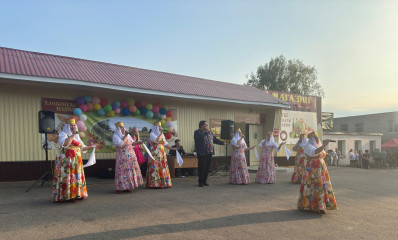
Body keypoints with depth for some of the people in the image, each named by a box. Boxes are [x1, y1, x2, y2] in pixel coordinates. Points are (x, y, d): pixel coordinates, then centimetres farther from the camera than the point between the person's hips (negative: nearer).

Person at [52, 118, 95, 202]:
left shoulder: (76, 136, 20)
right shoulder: (62, 134, -1)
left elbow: (82, 148, 25)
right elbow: (65, 144, -22)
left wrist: (91, 147, 14)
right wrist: (73, 134, -18)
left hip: (76, 160, 7)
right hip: (66, 160, -7)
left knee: (77, 177, 6)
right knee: (67, 177, -9)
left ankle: (77, 194, 12)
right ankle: (67, 196, -7)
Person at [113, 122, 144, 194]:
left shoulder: (127, 135, 13)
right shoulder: (115, 136, -6)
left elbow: (132, 143, 16)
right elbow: (121, 144, -20)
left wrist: (138, 142, -1)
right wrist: (125, 136, -13)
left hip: (131, 156, 6)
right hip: (122, 157, -6)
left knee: (130, 171, 6)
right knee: (122, 171, -7)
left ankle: (127, 187, 14)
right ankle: (119, 188, 1)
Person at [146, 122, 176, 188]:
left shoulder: (162, 135, 18)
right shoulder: (152, 134, -2)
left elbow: (165, 144, 16)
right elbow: (157, 140, -20)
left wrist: (172, 148, 3)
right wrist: (161, 133, -13)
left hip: (162, 153, 7)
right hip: (155, 154, -6)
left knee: (163, 167, 4)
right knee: (155, 167, -8)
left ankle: (163, 183, 9)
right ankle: (155, 184, -4)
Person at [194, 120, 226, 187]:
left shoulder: (210, 133, 18)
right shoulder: (197, 132, -2)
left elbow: (215, 139, 25)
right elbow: (200, 137, -22)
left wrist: (223, 143, 22)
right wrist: (206, 131, -16)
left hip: (209, 153, 6)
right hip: (202, 153, -6)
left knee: (207, 167, 7)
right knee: (201, 167, -4)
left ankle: (205, 181, 18)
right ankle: (200, 181, 8)